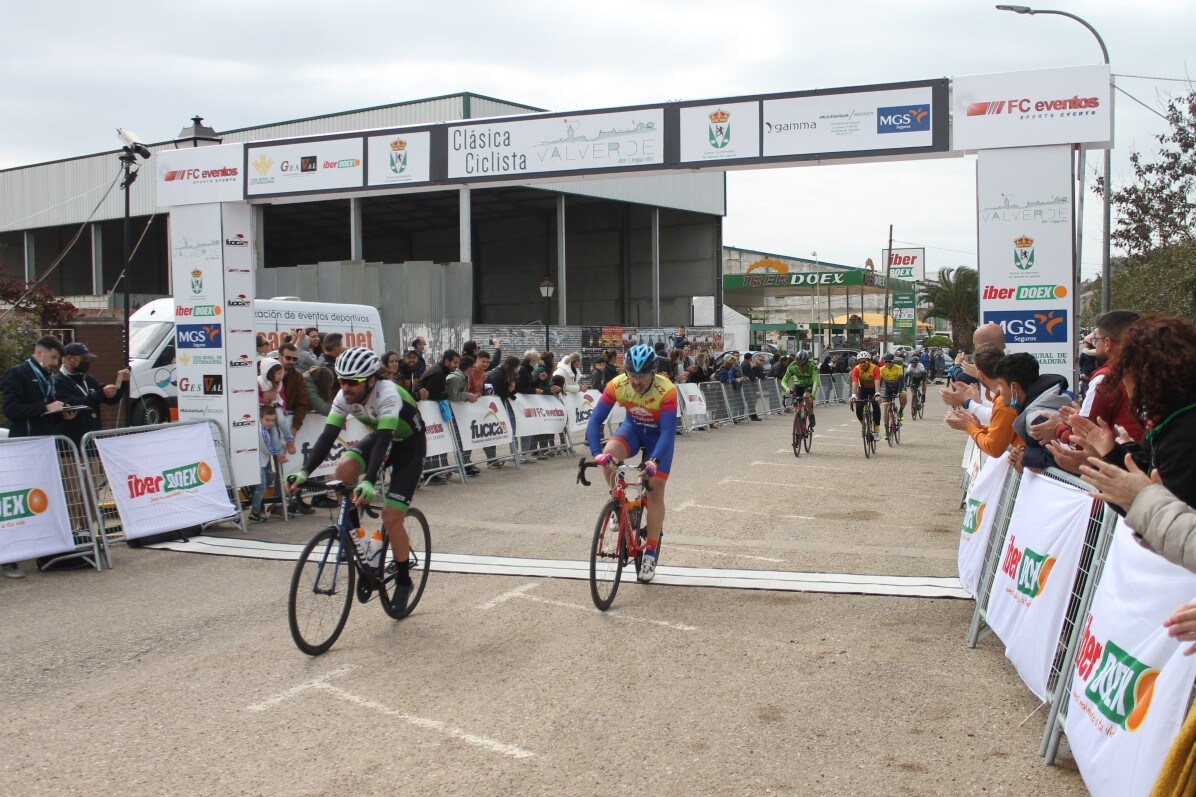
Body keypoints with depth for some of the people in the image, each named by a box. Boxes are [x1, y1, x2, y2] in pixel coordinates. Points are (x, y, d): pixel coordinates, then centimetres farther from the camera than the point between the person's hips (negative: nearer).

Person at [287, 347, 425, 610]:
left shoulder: (387, 394, -35)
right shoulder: (345, 396, -17)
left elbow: (384, 440, -44)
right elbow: (328, 436, -22)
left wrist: (369, 482, -57)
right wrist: (304, 471, -37)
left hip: (409, 445, -6)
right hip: (380, 437, 6)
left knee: (391, 519, -14)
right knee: (344, 467, -26)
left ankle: (403, 580, 9)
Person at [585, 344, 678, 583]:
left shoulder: (666, 390, -34)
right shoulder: (617, 385, -27)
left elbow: (668, 431, -37)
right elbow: (595, 420, -28)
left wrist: (654, 461, -52)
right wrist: (597, 453, -44)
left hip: (658, 434, -2)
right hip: (632, 428, 2)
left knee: (655, 491, -6)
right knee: (609, 454, -30)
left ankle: (650, 554, 8)